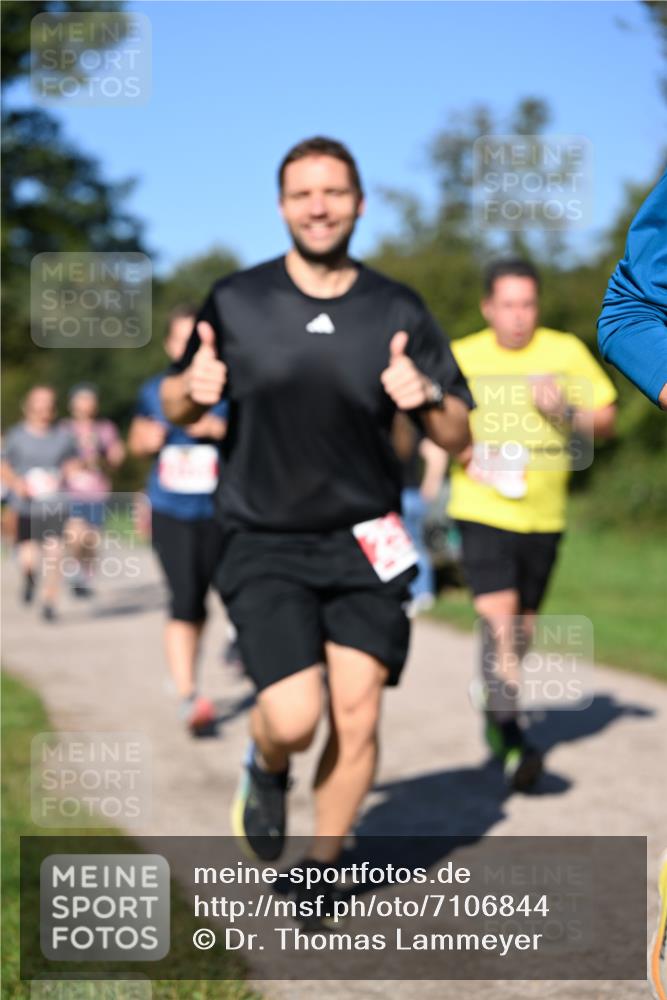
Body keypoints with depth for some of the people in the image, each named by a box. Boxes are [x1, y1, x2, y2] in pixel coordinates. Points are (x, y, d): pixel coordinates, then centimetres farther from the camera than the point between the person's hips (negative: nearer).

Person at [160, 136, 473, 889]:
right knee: (293, 718, -16)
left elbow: (456, 437, 5)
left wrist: (427, 398, -18)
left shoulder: (398, 313, 2)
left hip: (364, 544, 2)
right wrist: (192, 389, -12)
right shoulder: (235, 303, 0)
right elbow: (176, 406, 12)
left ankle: (322, 868, 20)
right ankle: (265, 770, 22)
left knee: (356, 717, -4)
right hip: (264, 547, -2)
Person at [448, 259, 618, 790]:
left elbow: (606, 418, 6)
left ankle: (496, 706, 38)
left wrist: (567, 411, -15)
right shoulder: (461, 357, 1)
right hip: (483, 511, -3)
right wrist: (459, 449, -11)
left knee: (523, 624, 13)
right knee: (498, 616, -19)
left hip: (544, 515, 3)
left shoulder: (567, 353, 3)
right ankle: (512, 734, -21)